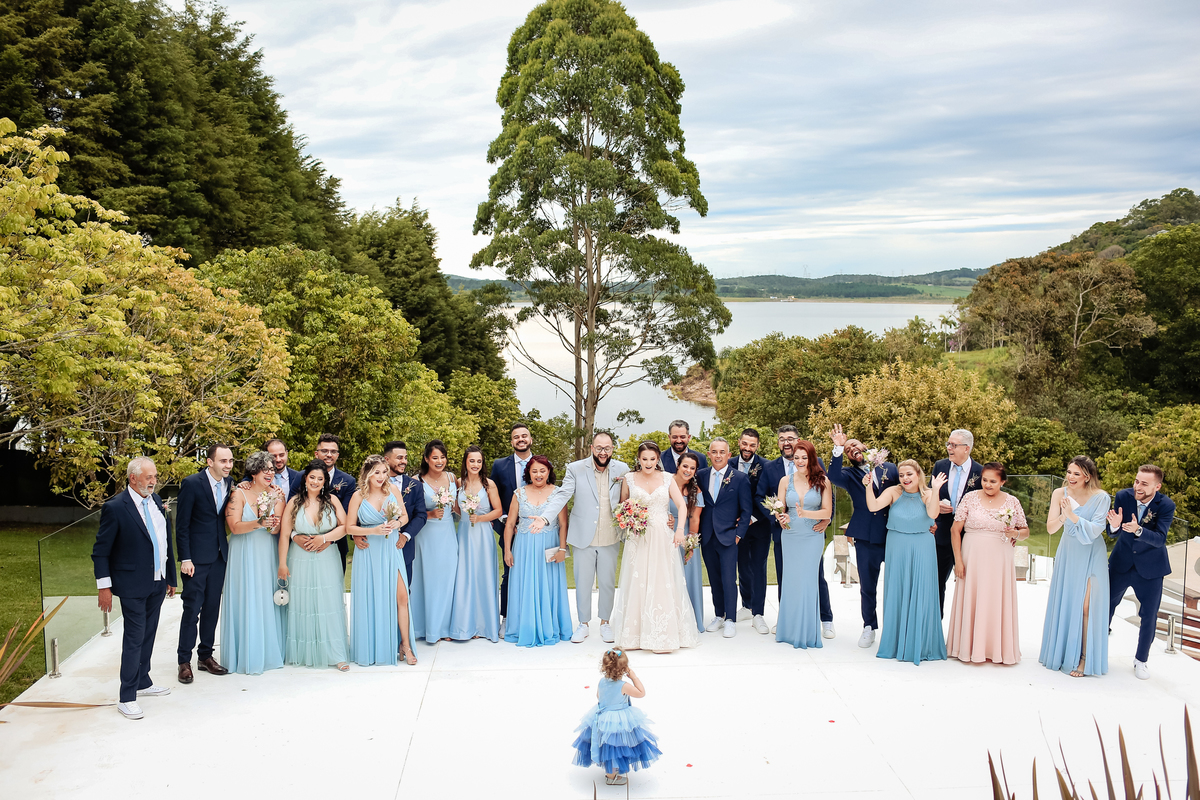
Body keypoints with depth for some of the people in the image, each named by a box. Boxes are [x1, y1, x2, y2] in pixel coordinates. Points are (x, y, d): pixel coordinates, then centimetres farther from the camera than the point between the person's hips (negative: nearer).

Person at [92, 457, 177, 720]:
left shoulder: (156, 501, 7)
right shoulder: (115, 508, -14)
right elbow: (100, 552, -11)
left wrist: (170, 577, 15)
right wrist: (104, 586, -13)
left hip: (157, 583, 7)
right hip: (133, 586, -7)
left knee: (148, 636, 17)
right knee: (134, 639, -3)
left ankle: (142, 683, 32)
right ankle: (126, 698, 6)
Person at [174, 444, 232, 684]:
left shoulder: (230, 483, 4)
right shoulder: (191, 483, -12)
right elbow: (182, 524, -10)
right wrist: (185, 559, -13)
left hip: (219, 556, 5)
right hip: (197, 556, -5)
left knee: (212, 608, 12)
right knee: (192, 608, -2)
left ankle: (205, 656, 22)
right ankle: (184, 661, 9)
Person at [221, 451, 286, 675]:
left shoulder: (276, 494, 4)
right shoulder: (240, 494, -5)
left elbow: (279, 526, -3)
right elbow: (234, 526, -13)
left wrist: (273, 525, -26)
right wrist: (259, 524, -27)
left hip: (269, 554, 3)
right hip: (245, 554, -3)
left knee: (268, 600, 6)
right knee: (246, 602, -1)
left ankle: (270, 652, 18)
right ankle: (247, 656, 7)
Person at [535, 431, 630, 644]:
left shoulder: (622, 469, 1)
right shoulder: (576, 469, -5)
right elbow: (562, 495, -13)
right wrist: (545, 517, -25)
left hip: (610, 539, 1)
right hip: (583, 538, -1)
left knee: (607, 583, 11)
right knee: (583, 583, 8)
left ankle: (605, 622, 27)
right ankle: (584, 623, 24)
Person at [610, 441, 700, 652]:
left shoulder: (667, 478, 3)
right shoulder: (629, 479, 4)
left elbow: (682, 504, -2)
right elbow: (622, 506, 14)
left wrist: (680, 529, -15)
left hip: (662, 538, 0)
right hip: (638, 539, 0)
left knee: (663, 584, -1)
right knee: (637, 584, 1)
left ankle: (663, 636, 7)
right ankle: (635, 635, 9)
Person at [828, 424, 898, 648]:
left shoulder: (890, 468, 10)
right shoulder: (850, 474, 5)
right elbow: (834, 476, -17)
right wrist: (838, 449, -25)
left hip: (895, 534, 1)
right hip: (867, 537, -1)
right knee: (867, 585, 6)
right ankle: (869, 627, 23)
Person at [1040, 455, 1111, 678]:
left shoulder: (1100, 497, -14)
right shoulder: (1060, 494, -7)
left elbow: (1095, 530, -21)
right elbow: (1050, 528, -11)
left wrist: (1073, 516, -34)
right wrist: (1063, 517, -30)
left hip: (1091, 556, -3)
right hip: (1067, 554, 3)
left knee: (1086, 606, -4)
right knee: (1064, 603, 10)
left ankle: (1083, 658, 6)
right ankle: (1061, 652, 26)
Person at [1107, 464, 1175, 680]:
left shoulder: (1166, 506, -20)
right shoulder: (1123, 496, -16)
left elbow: (1160, 539, -30)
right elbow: (1113, 532, -15)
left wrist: (1138, 530, -48)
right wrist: (1114, 525, -38)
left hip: (1150, 568, -2)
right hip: (1121, 563, 2)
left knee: (1149, 616, 6)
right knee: (1106, 606, 12)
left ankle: (1141, 660, 24)